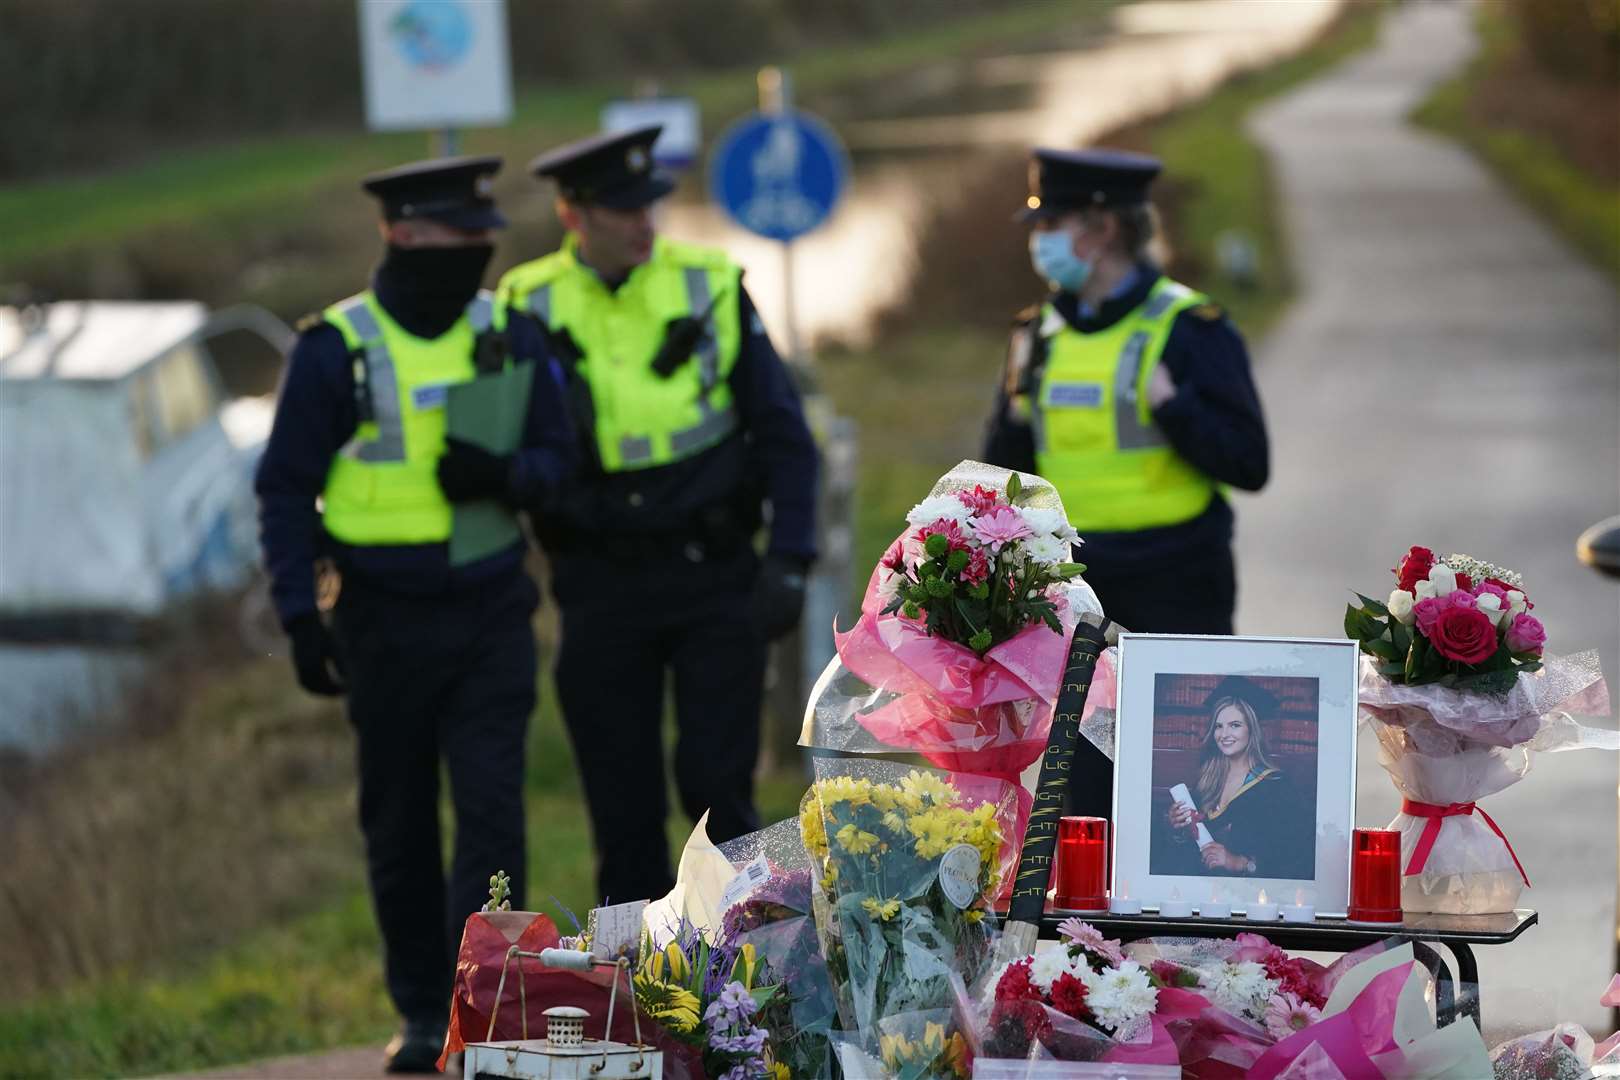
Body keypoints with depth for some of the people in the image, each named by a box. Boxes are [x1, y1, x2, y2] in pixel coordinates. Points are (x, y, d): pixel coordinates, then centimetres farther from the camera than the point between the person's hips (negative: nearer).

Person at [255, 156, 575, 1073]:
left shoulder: (512, 336, 3)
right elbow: (286, 489, -3)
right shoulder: (335, 349, -6)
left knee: (492, 809, -9)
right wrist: (301, 617, -10)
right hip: (385, 620, -1)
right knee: (399, 824, 8)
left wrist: (504, 473, -16)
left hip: (492, 614, 1)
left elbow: (557, 458, 7)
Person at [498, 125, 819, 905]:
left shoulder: (710, 287, 0)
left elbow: (782, 432, 3)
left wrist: (789, 559, -4)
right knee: (622, 804, 5)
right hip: (602, 590, 1)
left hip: (714, 575, -1)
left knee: (716, 782, -5)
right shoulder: (531, 308, -1)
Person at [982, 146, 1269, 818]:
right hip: (1077, 595, 5)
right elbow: (1004, 474, 11)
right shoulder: (1041, 336, 8)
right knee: (1089, 792, 6)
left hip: (1175, 596, -5)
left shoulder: (1189, 328, -8)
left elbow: (1248, 463, -11)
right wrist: (1016, 403, -8)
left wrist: (1170, 403, -23)